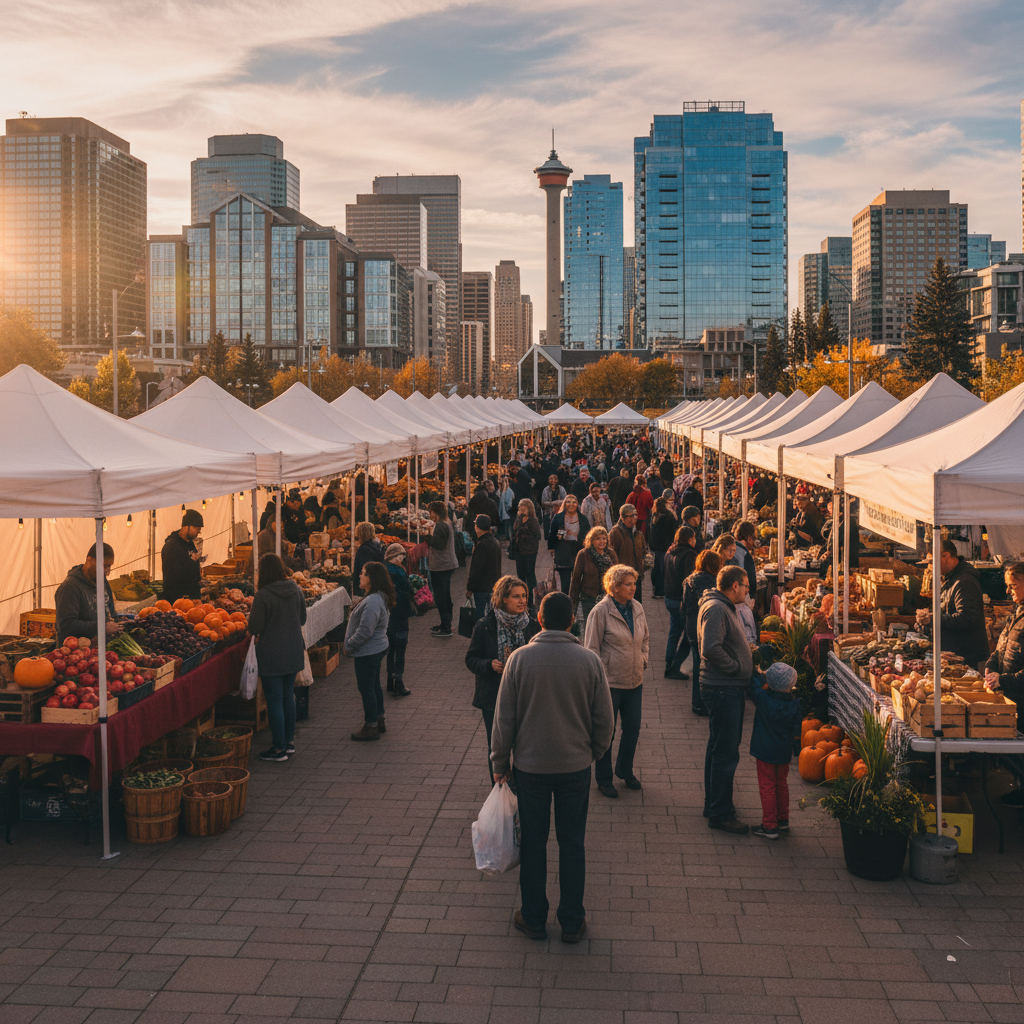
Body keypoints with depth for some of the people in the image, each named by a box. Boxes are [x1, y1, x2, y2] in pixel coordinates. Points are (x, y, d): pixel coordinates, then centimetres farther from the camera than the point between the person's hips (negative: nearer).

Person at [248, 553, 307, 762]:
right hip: (294, 652, 6)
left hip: (272, 656, -6)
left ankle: (279, 748, 8)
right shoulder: (296, 591, 1)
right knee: (288, 696, 18)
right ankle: (289, 742, 27)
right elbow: (302, 620, 12)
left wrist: (251, 615, 5)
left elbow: (254, 628, -14)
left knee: (274, 701, 2)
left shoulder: (263, 596, -18)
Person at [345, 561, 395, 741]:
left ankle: (371, 727, 10)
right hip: (377, 648, 10)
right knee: (374, 685, 20)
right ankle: (379, 721, 31)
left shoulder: (373, 602, -27)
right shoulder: (380, 598, 8)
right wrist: (351, 645, 17)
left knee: (366, 687, 0)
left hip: (367, 652, -10)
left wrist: (349, 645, -14)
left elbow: (365, 631, -27)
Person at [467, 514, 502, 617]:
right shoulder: (495, 541, 9)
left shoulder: (482, 545, -20)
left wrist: (469, 588, -12)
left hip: (482, 588, -9)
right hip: (494, 587, 9)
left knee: (480, 616, -3)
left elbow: (476, 569, -19)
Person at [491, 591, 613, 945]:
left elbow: (504, 717, -6)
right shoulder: (590, 660, -8)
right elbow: (604, 719, -2)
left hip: (530, 765, -1)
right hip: (576, 765, 1)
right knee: (572, 843, 12)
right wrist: (593, 752, 16)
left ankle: (533, 918, 23)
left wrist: (500, 762, 6)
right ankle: (572, 922, 20)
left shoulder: (520, 658, -10)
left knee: (533, 843, 12)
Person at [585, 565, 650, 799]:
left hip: (635, 680, 6)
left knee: (633, 729, 15)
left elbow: (645, 637, 18)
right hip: (610, 681, -6)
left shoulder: (637, 608, 2)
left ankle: (625, 770, 37)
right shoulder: (601, 611, -15)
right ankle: (604, 778, 23)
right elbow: (592, 647, -11)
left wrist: (643, 660, 8)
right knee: (606, 732, 7)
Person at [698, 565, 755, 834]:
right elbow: (711, 649, -28)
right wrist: (737, 667, -18)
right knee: (726, 754, -5)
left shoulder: (727, 608, 14)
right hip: (722, 689, -11)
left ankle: (713, 804, 31)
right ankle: (720, 814, 3)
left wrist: (748, 652, 7)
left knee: (719, 749, 19)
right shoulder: (715, 609, -19)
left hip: (730, 688, 11)